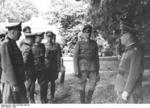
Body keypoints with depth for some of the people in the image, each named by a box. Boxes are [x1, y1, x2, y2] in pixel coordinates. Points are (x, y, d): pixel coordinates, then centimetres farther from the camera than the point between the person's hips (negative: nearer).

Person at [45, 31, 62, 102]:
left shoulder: (56, 45, 2)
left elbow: (59, 57, 2)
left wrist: (59, 67, -1)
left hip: (54, 66, 1)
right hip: (45, 66, -1)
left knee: (53, 81, 8)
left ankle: (52, 96, 21)